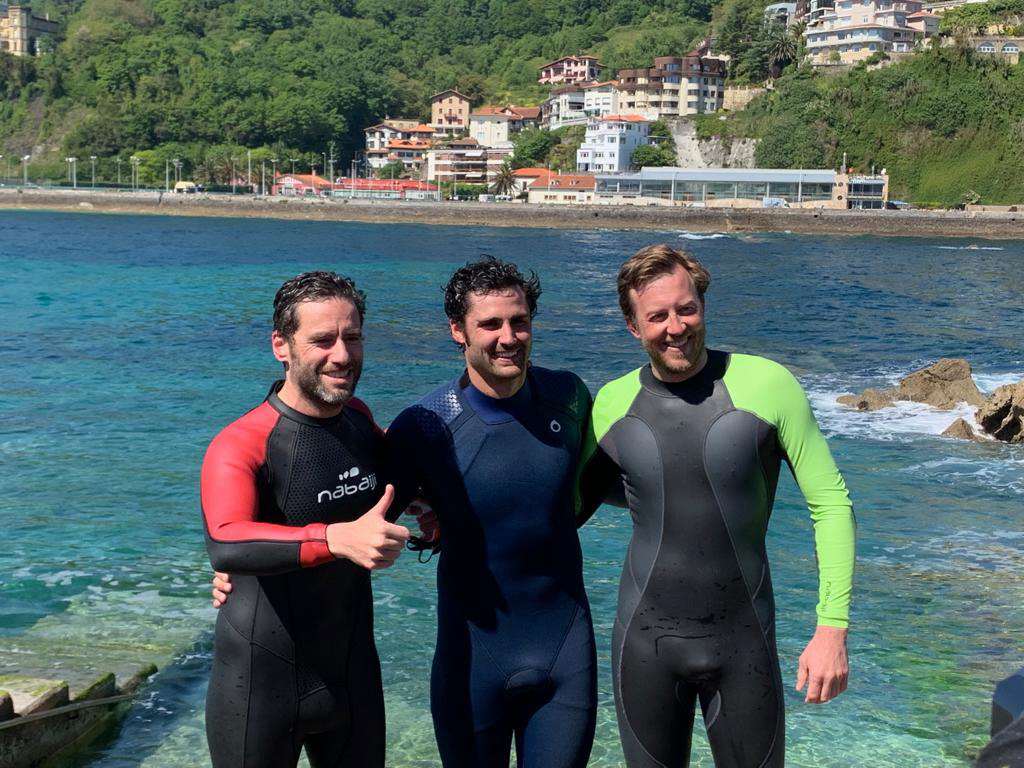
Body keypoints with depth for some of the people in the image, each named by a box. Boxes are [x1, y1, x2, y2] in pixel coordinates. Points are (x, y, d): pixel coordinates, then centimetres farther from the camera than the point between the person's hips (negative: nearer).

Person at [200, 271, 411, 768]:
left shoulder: (358, 417, 0)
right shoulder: (240, 445, -20)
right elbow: (225, 545, -39)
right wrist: (337, 537, -52)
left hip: (353, 678, 6)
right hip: (262, 688, -5)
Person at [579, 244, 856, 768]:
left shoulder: (767, 385, -11)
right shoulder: (613, 403, -4)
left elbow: (830, 504, -7)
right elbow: (579, 497, 14)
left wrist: (832, 628, -11)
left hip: (744, 644, -2)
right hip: (645, 640, 2)